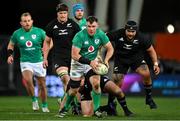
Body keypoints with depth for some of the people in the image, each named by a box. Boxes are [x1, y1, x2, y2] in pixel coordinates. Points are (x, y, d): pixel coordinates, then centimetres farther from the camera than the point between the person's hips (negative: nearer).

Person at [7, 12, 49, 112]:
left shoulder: (39, 32, -4)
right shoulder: (17, 34, 0)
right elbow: (11, 45, 17)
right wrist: (10, 55, 1)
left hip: (39, 62, 1)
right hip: (25, 62, -1)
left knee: (42, 85, 8)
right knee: (28, 80, -28)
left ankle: (45, 106, 27)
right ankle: (34, 100, -6)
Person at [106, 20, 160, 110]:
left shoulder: (140, 38, -22)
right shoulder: (117, 34, -26)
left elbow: (151, 50, -7)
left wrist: (155, 64, -11)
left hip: (136, 57, 1)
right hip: (121, 59, -1)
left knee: (146, 74, -22)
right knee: (117, 83, -9)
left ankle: (149, 99, -1)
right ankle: (110, 104, 13)